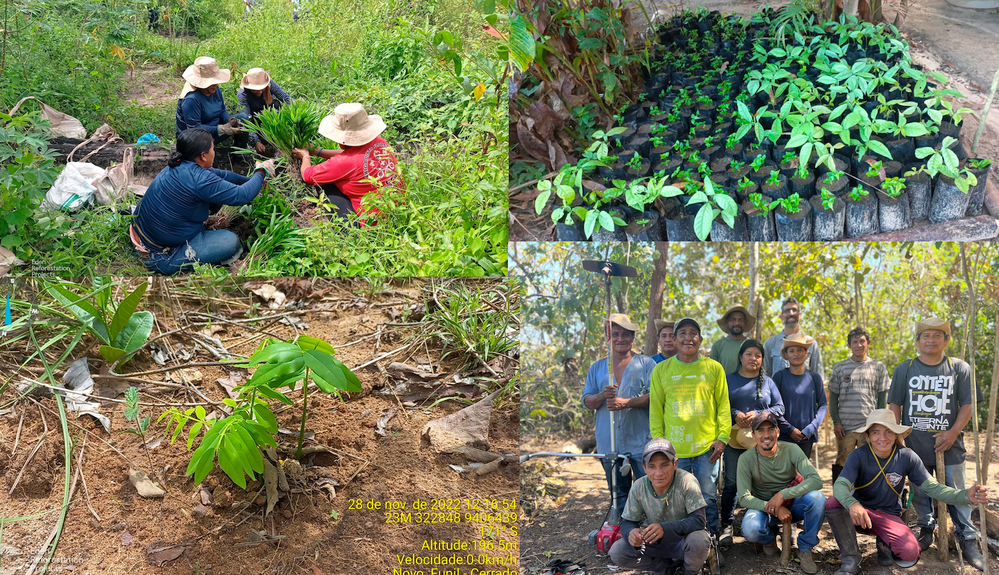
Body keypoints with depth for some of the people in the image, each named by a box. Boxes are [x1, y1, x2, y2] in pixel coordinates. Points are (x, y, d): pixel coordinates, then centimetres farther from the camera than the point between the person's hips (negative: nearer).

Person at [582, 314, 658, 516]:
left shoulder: (646, 364, 6)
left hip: (640, 441, -3)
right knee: (618, 492, 9)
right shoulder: (597, 367, 15)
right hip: (609, 443, 3)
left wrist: (626, 403, -17)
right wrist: (602, 396, -12)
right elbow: (587, 401, 9)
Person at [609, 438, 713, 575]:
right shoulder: (639, 487, -13)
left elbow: (698, 520, -28)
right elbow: (627, 522, -8)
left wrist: (665, 529, -44)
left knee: (699, 540, -36)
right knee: (617, 552, -18)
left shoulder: (687, 482, -23)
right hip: (655, 543, 3)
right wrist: (631, 532, -35)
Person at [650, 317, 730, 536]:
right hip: (674, 447, 1)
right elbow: (655, 409, 8)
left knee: (708, 497, 4)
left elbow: (723, 405, 7)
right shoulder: (661, 370, 6)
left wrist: (722, 437, -1)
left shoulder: (714, 368, 5)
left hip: (707, 446, 0)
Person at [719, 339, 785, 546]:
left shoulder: (767, 382, 14)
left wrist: (757, 414, -7)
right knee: (731, 483, -2)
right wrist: (735, 414, -10)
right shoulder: (729, 379, 11)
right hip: (734, 438, -1)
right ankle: (726, 526, 5)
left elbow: (779, 408, 8)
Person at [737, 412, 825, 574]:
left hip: (792, 505, 1)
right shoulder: (746, 459, -13)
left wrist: (782, 495, -32)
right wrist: (774, 509, -29)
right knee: (750, 530, -34)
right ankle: (770, 536, 7)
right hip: (763, 507, -1)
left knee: (817, 497, -31)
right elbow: (744, 498, -15)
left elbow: (816, 480, -22)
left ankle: (805, 549, -9)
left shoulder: (791, 450, -13)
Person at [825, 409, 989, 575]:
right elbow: (840, 485, -27)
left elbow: (932, 487, -9)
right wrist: (852, 504, -51)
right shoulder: (859, 455, -15)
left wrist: (966, 496, -28)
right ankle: (851, 558, -12)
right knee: (832, 503, -33)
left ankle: (885, 545, 10)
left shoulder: (907, 457, -8)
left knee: (910, 551, -28)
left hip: (888, 516, 1)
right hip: (859, 512, -1)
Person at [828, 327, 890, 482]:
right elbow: (833, 396, 9)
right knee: (842, 463, -1)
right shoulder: (839, 368, 9)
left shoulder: (878, 367, 10)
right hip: (845, 425, 0)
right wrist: (836, 422, 0)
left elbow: (883, 397, 10)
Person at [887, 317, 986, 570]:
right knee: (920, 491, 11)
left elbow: (967, 405, 1)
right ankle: (926, 531, 27)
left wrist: (953, 433, -10)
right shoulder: (905, 369, 6)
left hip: (949, 443, -1)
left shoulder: (960, 368, 2)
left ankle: (968, 540, 11)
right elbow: (895, 405, 8)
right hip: (914, 445, 2)